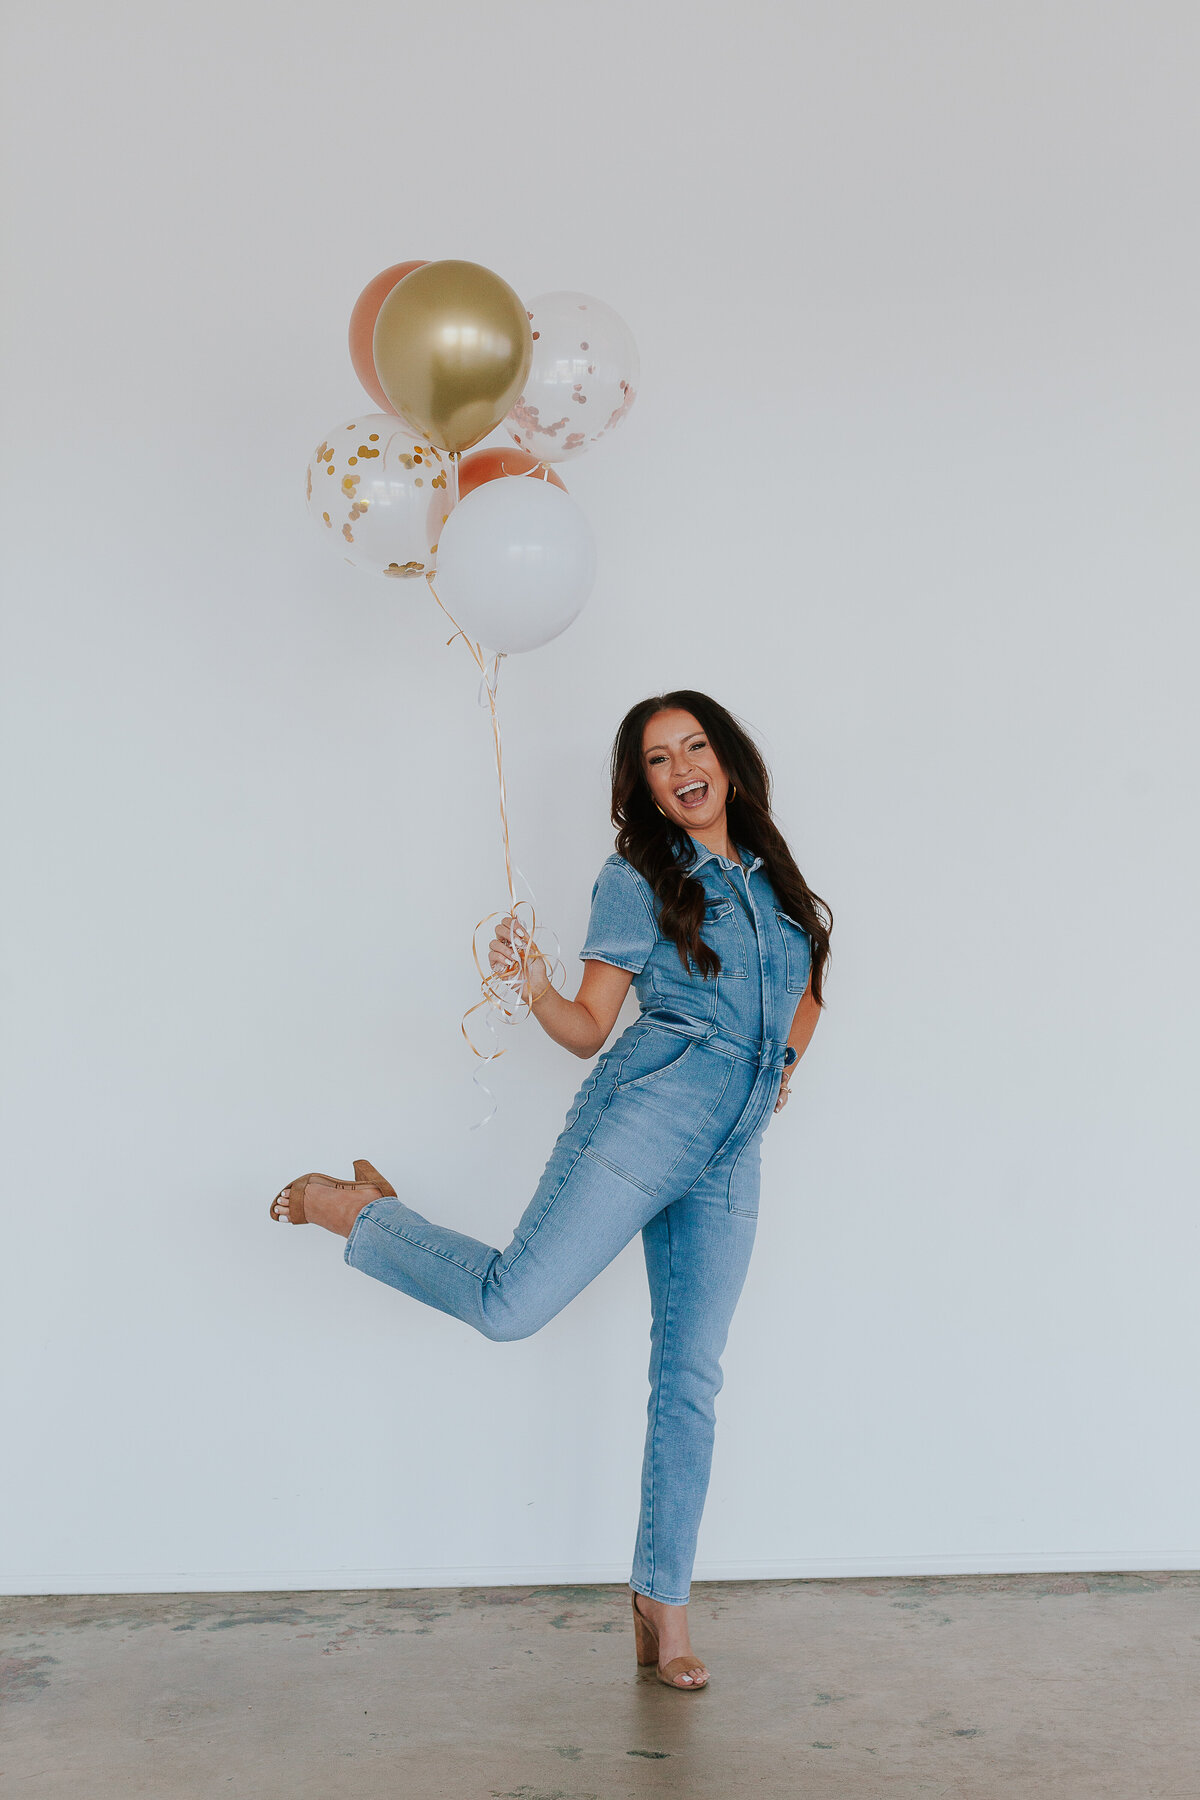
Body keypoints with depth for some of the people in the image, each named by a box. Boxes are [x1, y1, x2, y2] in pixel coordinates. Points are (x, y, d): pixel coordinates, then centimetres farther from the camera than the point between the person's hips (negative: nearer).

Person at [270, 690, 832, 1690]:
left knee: (692, 1378, 5)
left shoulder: (773, 876, 18)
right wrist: (532, 984, -19)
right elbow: (589, 1030, -1)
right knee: (511, 1303, -14)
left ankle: (663, 1600, 15)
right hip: (648, 1112, -4)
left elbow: (809, 988, 33)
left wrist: (783, 1061, 18)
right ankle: (362, 1213, 12)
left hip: (731, 1156, 4)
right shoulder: (636, 880, 3)